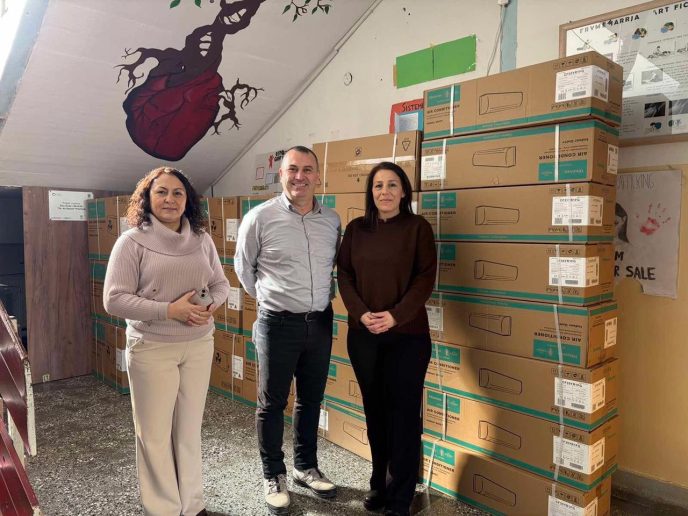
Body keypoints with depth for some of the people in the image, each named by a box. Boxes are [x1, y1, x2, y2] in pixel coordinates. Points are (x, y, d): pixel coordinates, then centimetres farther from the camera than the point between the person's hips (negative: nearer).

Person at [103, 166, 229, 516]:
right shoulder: (132, 241, -9)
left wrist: (211, 305, -12)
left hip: (199, 345, 4)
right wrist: (170, 310, -21)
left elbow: (220, 284, 11)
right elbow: (114, 299, -13)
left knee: (189, 428, 16)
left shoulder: (201, 239, 4)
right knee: (155, 433, 8)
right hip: (152, 349, -4)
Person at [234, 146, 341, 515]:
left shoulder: (332, 220, 2)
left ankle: (306, 468, 36)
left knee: (311, 400, 17)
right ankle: (273, 476, 29)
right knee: (272, 402, 9)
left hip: (320, 322, 4)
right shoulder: (260, 217, -9)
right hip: (278, 323, -4)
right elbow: (243, 266, 4)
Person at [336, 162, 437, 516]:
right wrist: (361, 314, -11)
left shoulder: (418, 227, -1)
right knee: (375, 410, 12)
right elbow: (344, 275, 4)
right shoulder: (356, 228, 7)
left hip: (408, 335, -2)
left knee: (403, 413, 3)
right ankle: (379, 483, 29)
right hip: (362, 335, 3)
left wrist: (395, 316, -17)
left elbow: (425, 278, -7)